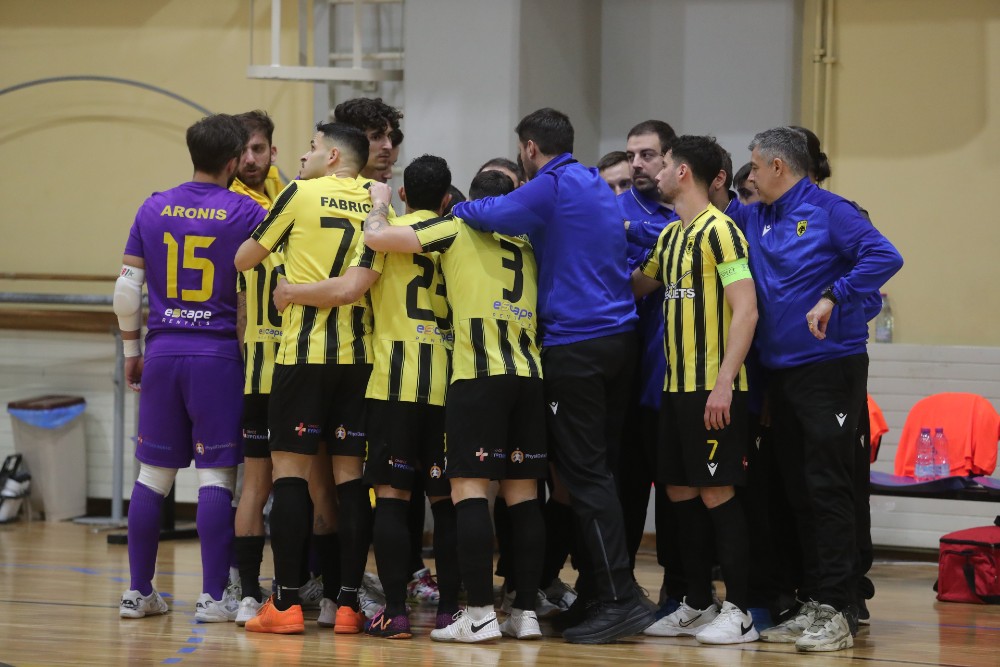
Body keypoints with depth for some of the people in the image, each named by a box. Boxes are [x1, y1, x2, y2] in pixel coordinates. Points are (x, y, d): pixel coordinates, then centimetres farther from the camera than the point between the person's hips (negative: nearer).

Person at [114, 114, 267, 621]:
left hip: (163, 351, 4)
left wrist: (131, 349, 15)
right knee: (216, 475, -1)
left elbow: (127, 287, 6)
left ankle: (138, 592, 13)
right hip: (219, 352, -3)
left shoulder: (154, 209, 6)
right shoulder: (246, 213, -3)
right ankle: (213, 597, -2)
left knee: (152, 474, 9)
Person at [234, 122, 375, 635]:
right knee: (349, 473, 6)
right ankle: (348, 602, 3)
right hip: (360, 355, 4)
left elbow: (244, 260, 5)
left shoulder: (301, 194, -3)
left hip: (304, 351, -4)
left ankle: (286, 602, -5)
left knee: (291, 468, 0)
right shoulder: (376, 202, 8)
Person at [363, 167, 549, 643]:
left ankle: (480, 613, -13)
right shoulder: (526, 246, 18)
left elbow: (376, 238, -3)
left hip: (479, 375, -5)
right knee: (523, 495, 7)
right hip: (529, 375, 5)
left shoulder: (458, 228, 2)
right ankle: (526, 611, 6)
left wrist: (378, 204, 17)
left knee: (469, 489, -6)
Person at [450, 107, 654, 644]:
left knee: (586, 474, -9)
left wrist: (460, 208, 3)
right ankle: (595, 591, 15)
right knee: (597, 469, 12)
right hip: (618, 337, 8)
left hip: (575, 345, -8)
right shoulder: (595, 186, 19)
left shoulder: (554, 185, -8)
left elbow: (495, 215, -20)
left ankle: (619, 599, -14)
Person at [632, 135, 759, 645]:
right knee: (681, 494, 11)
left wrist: (724, 383, -22)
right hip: (677, 387, 9)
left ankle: (738, 612, -1)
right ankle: (696, 605, 20)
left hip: (713, 389, -9)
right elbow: (637, 286, 31)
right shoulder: (671, 235, 15)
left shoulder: (718, 230, -11)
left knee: (717, 495, -6)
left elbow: (746, 310, -17)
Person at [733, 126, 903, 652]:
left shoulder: (828, 211, -8)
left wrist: (833, 298, -22)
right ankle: (812, 607, 14)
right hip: (780, 371, 7)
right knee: (798, 493, 9)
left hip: (830, 367, -7)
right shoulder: (753, 220, 13)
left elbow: (884, 256, -18)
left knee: (827, 490, -10)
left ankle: (836, 613, -10)